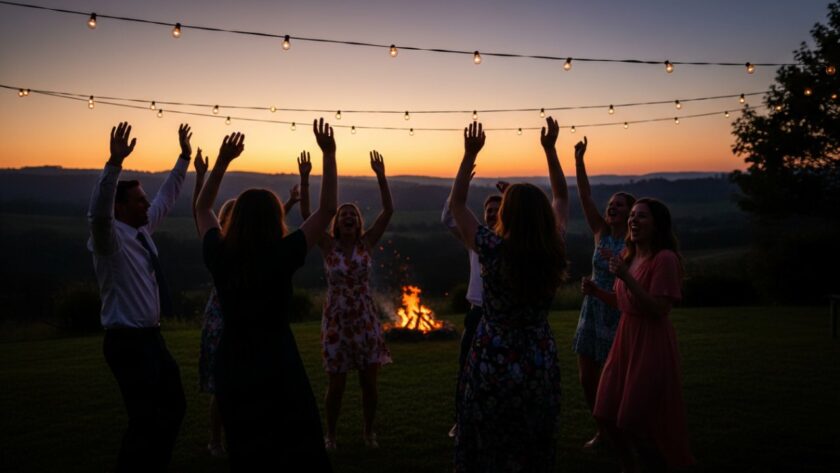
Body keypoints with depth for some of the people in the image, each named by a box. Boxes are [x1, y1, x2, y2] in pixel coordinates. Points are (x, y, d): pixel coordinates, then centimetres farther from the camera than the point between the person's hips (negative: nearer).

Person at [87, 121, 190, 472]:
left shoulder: (143, 229, 6)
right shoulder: (110, 238, -16)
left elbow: (166, 199, 20)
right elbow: (98, 212, -37)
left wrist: (184, 158, 21)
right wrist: (115, 163, -47)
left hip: (151, 337, 9)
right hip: (128, 342, -9)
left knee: (174, 407, 19)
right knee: (146, 420, -6)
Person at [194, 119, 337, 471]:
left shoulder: (219, 256, -6)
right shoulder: (281, 257, -17)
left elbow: (202, 208, 13)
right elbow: (327, 210, -11)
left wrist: (223, 160, 11)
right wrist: (328, 154, -8)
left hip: (232, 365, 4)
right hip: (275, 364, -4)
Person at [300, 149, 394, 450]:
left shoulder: (366, 244, -1)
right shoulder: (328, 246, -3)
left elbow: (388, 211, -10)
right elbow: (306, 215, -13)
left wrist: (380, 176, -16)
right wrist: (305, 179, -21)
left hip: (365, 320, 1)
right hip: (336, 321, -1)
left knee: (369, 382, 6)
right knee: (336, 386, 5)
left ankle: (369, 431, 27)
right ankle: (330, 434, 26)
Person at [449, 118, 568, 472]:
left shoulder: (493, 250, -18)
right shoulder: (554, 252, -8)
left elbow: (456, 204, -5)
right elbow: (561, 199, 8)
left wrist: (470, 154, -4)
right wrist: (550, 149, 9)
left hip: (493, 365, -3)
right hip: (541, 365, 3)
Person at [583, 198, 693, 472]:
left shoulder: (665, 258, -16)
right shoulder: (629, 257, 9)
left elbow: (659, 309, -23)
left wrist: (626, 277, -28)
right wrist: (597, 292, 2)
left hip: (651, 344, -8)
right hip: (625, 337, 8)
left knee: (633, 422, -1)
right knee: (605, 415, 12)